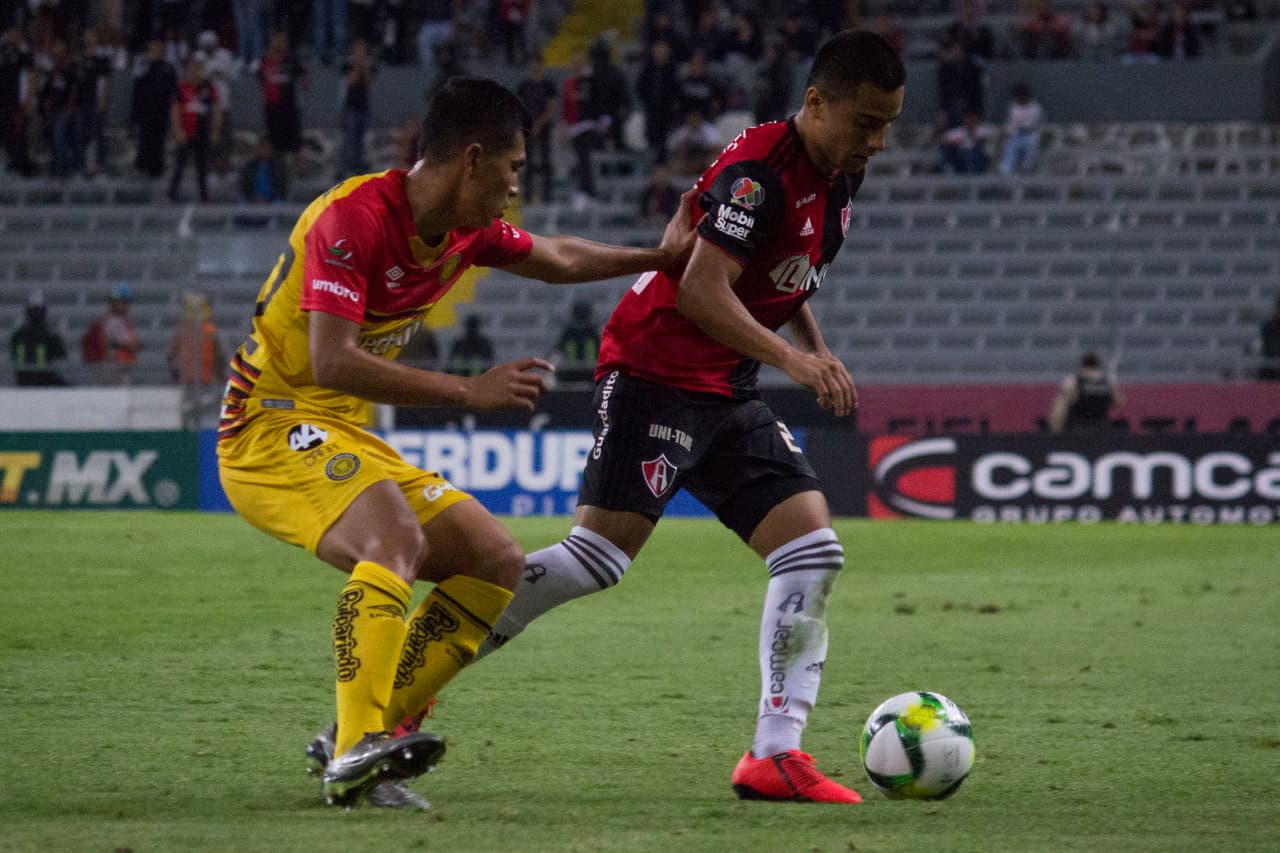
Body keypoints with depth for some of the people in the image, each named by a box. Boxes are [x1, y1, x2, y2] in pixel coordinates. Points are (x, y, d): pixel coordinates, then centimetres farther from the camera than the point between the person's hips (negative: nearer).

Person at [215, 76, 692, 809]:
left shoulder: (467, 231, 5)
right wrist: (467, 391, -30)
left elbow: (559, 260, 27)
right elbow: (331, 361, -30)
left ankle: (360, 744, -2)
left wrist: (659, 258, 29)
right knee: (397, 537, -34)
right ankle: (356, 749, -39)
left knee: (498, 564, 3)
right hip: (272, 426, -9)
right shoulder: (354, 218, -22)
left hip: (346, 440, 9)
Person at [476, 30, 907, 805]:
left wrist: (822, 350, 12)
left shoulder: (840, 179, 10)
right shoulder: (759, 169, -19)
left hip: (727, 394, 9)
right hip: (655, 372, -9)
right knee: (600, 553, -16)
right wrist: (790, 358, -33)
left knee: (813, 552, -3)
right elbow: (701, 289, -27)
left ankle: (775, 754, -4)